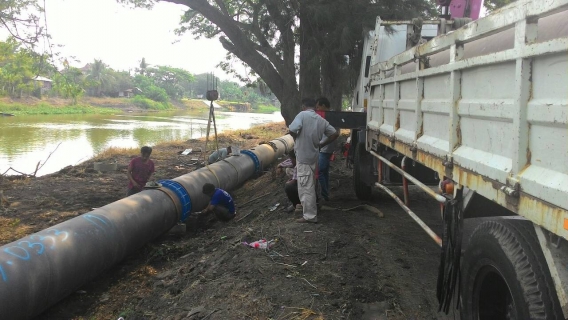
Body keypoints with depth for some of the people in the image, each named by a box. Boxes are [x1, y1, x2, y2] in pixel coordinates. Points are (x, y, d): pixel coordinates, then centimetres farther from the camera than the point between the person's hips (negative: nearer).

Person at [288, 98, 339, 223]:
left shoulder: (302, 115, -10)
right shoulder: (321, 120, 8)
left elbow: (292, 129, -23)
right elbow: (335, 134, 7)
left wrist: (296, 137, -1)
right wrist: (321, 144, 14)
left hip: (303, 156, -7)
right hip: (313, 155, 7)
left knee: (305, 187, -2)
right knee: (310, 186, 21)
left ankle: (310, 216, 2)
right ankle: (310, 211, 33)